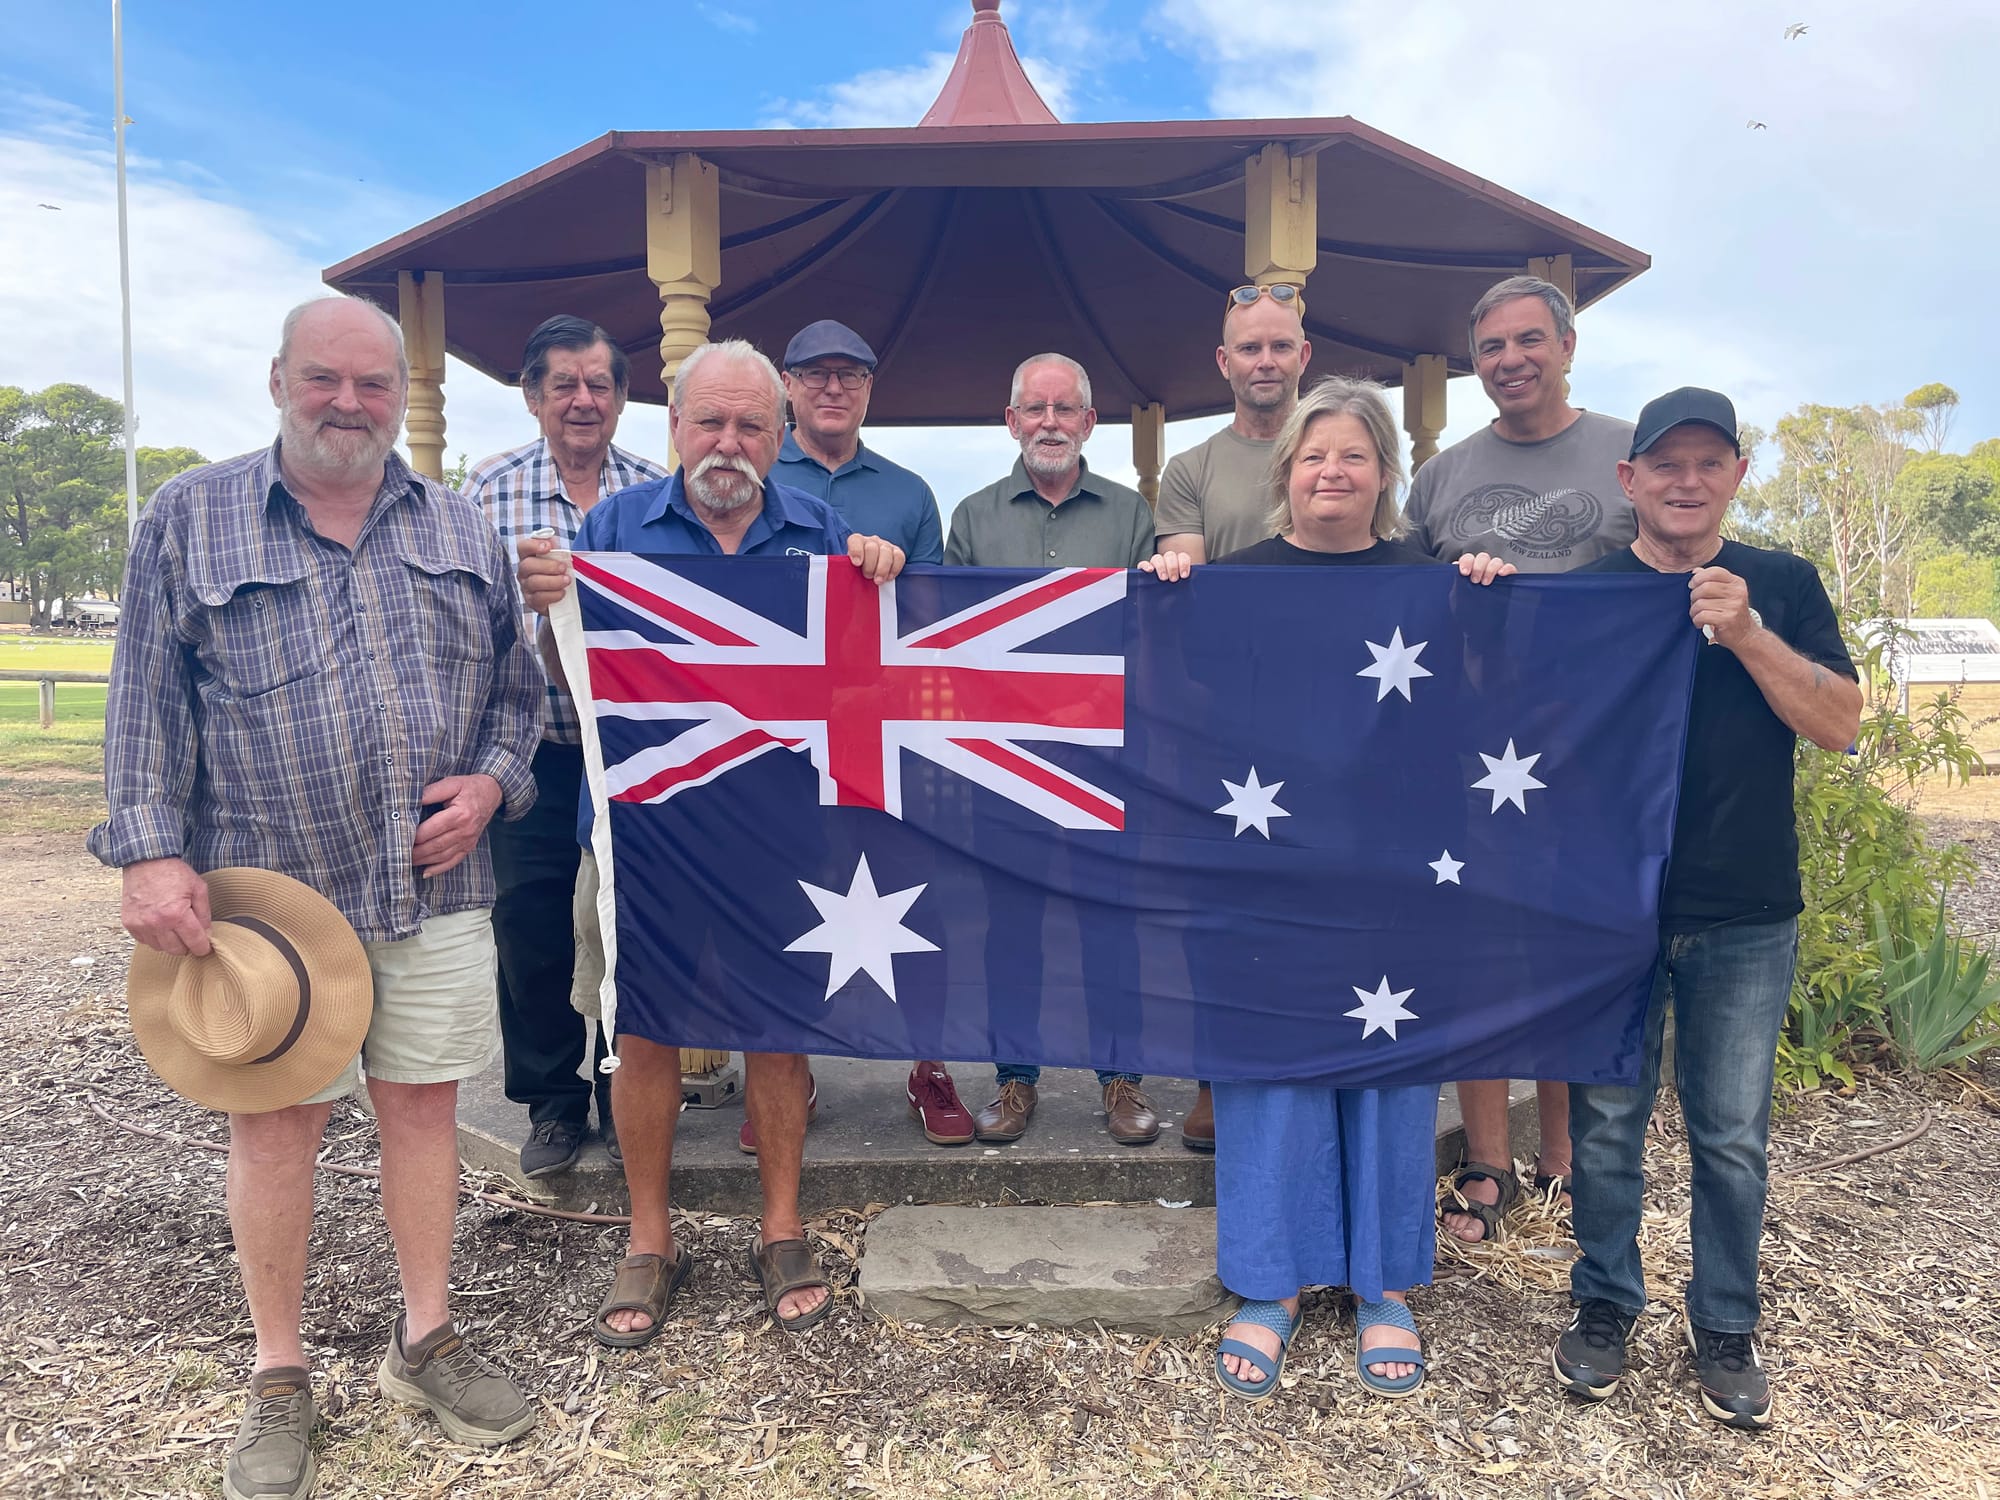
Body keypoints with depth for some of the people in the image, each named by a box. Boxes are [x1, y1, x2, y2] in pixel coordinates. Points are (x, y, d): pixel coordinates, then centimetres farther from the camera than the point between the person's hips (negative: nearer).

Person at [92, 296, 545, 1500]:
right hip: (268, 892, -2)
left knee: (425, 1103, 10)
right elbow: (149, 704, -1)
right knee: (277, 1122, 7)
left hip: (435, 888, 3)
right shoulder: (188, 518, 2)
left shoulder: (459, 527, 9)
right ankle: (279, 1377, 26)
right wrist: (152, 853, -9)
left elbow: (516, 683, 14)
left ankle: (427, 1339, 29)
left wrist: (492, 783, -3)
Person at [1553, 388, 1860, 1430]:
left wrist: (1746, 634, -15)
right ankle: (1605, 1305, 26)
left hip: (1747, 916, 1)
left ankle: (1725, 1326, 27)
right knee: (1607, 1120, 9)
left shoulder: (1782, 586, 5)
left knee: (1732, 1133, 9)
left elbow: (1839, 724, -4)